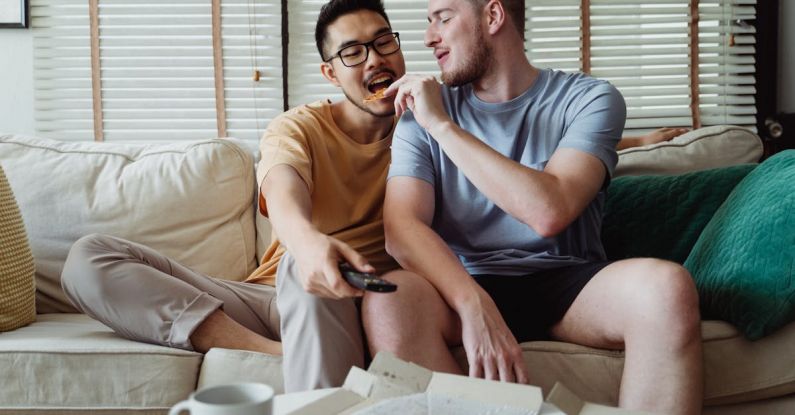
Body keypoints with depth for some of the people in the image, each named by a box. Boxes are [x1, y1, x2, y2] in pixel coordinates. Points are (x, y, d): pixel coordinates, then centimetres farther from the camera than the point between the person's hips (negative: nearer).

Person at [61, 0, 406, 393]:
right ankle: (276, 353, -29)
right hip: (271, 296, 4)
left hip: (349, 304, -3)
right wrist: (307, 239, -44)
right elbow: (283, 196, -19)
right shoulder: (298, 126, 6)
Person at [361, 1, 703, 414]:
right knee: (388, 298, -32)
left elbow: (550, 212, -20)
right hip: (465, 285, 1)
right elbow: (402, 227, -10)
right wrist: (474, 305, -28)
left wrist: (442, 125, -14)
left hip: (567, 283, -1)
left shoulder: (590, 99, -2)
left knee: (666, 285, -32)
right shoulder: (422, 110, 5)